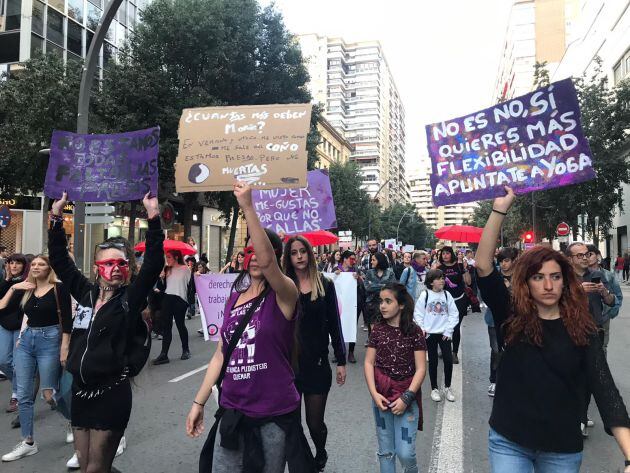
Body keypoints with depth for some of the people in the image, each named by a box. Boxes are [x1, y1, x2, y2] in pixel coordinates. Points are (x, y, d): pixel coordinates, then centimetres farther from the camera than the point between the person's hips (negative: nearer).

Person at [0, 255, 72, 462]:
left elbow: (66, 320, -10)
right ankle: (28, 443, 17)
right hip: (25, 341, 6)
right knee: (23, 395, 6)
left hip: (50, 341, -6)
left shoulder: (59, 288, -7)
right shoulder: (24, 290, 9)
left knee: (49, 394, 0)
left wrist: (64, 348, -14)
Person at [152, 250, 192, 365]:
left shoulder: (185, 269, -3)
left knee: (180, 325, 6)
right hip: (167, 299, 4)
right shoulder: (167, 269, 10)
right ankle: (163, 355, 2)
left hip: (179, 300, -4)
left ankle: (185, 350, 26)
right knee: (166, 327, 1)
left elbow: (190, 286, -3)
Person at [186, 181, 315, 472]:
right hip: (232, 413, 5)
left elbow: (268, 261, -32)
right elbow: (221, 355, 12)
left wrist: (248, 208, -34)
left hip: (274, 415, -5)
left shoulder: (284, 295, -10)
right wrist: (198, 402, 10)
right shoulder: (234, 298, 7)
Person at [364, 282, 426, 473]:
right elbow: (369, 363, 0)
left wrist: (406, 398, -14)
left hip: (407, 396, -2)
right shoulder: (377, 330, 1)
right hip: (381, 396, 2)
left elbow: (420, 369, -8)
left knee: (405, 453, -2)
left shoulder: (414, 332, -7)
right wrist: (374, 393, -11)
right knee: (385, 451, 10)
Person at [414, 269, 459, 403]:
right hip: (430, 333, -1)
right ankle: (434, 388, 20)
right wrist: (421, 328, -9)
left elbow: (454, 314, 3)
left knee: (448, 359, -4)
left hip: (444, 333, 2)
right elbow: (418, 313, 0)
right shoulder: (425, 295, -4)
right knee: (433, 361, 6)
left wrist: (448, 330, -4)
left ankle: (447, 387, 16)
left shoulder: (447, 295, 2)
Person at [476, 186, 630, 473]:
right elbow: (483, 266, -16)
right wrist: (499, 210, -21)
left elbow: (604, 388, -12)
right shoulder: (510, 318, -6)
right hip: (508, 441, -1)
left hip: (563, 448, 1)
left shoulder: (581, 330, -4)